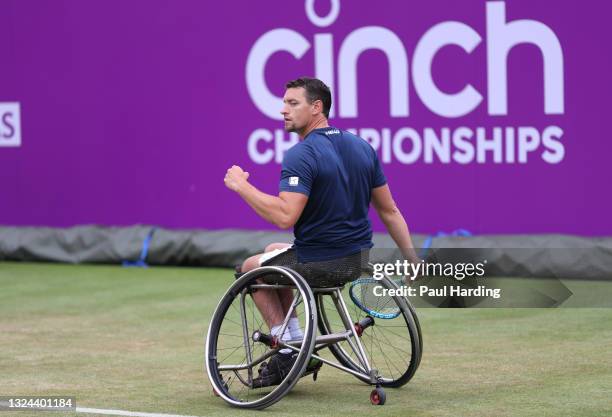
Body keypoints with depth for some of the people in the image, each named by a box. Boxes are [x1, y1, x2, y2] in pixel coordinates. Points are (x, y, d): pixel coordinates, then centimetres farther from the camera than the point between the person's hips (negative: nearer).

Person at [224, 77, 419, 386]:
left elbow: (285, 217, -28)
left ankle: (288, 348, 14)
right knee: (273, 251, 32)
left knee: (251, 267, 22)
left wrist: (241, 186, -17)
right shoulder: (363, 147, 5)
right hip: (357, 261, 8)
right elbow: (390, 211, 7)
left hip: (318, 264, -8)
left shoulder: (300, 155, -19)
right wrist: (412, 261, 12)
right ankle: (296, 341, 28)